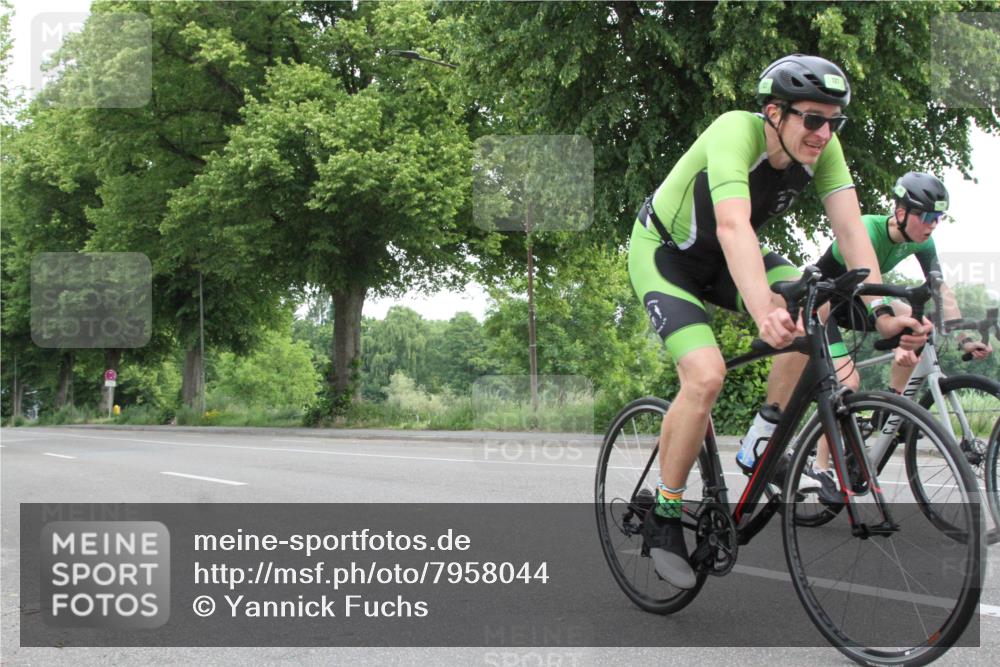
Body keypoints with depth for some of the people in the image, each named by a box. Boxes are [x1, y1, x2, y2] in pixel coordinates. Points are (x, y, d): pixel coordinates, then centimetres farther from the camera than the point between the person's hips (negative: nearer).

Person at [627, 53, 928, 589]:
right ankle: (663, 516, -6)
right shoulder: (735, 132, -34)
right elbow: (734, 226, -48)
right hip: (663, 252, -6)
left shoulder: (822, 150, -16)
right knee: (706, 376, -25)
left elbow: (851, 231, -22)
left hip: (723, 260, 6)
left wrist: (880, 313, -38)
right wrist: (764, 312, -63)